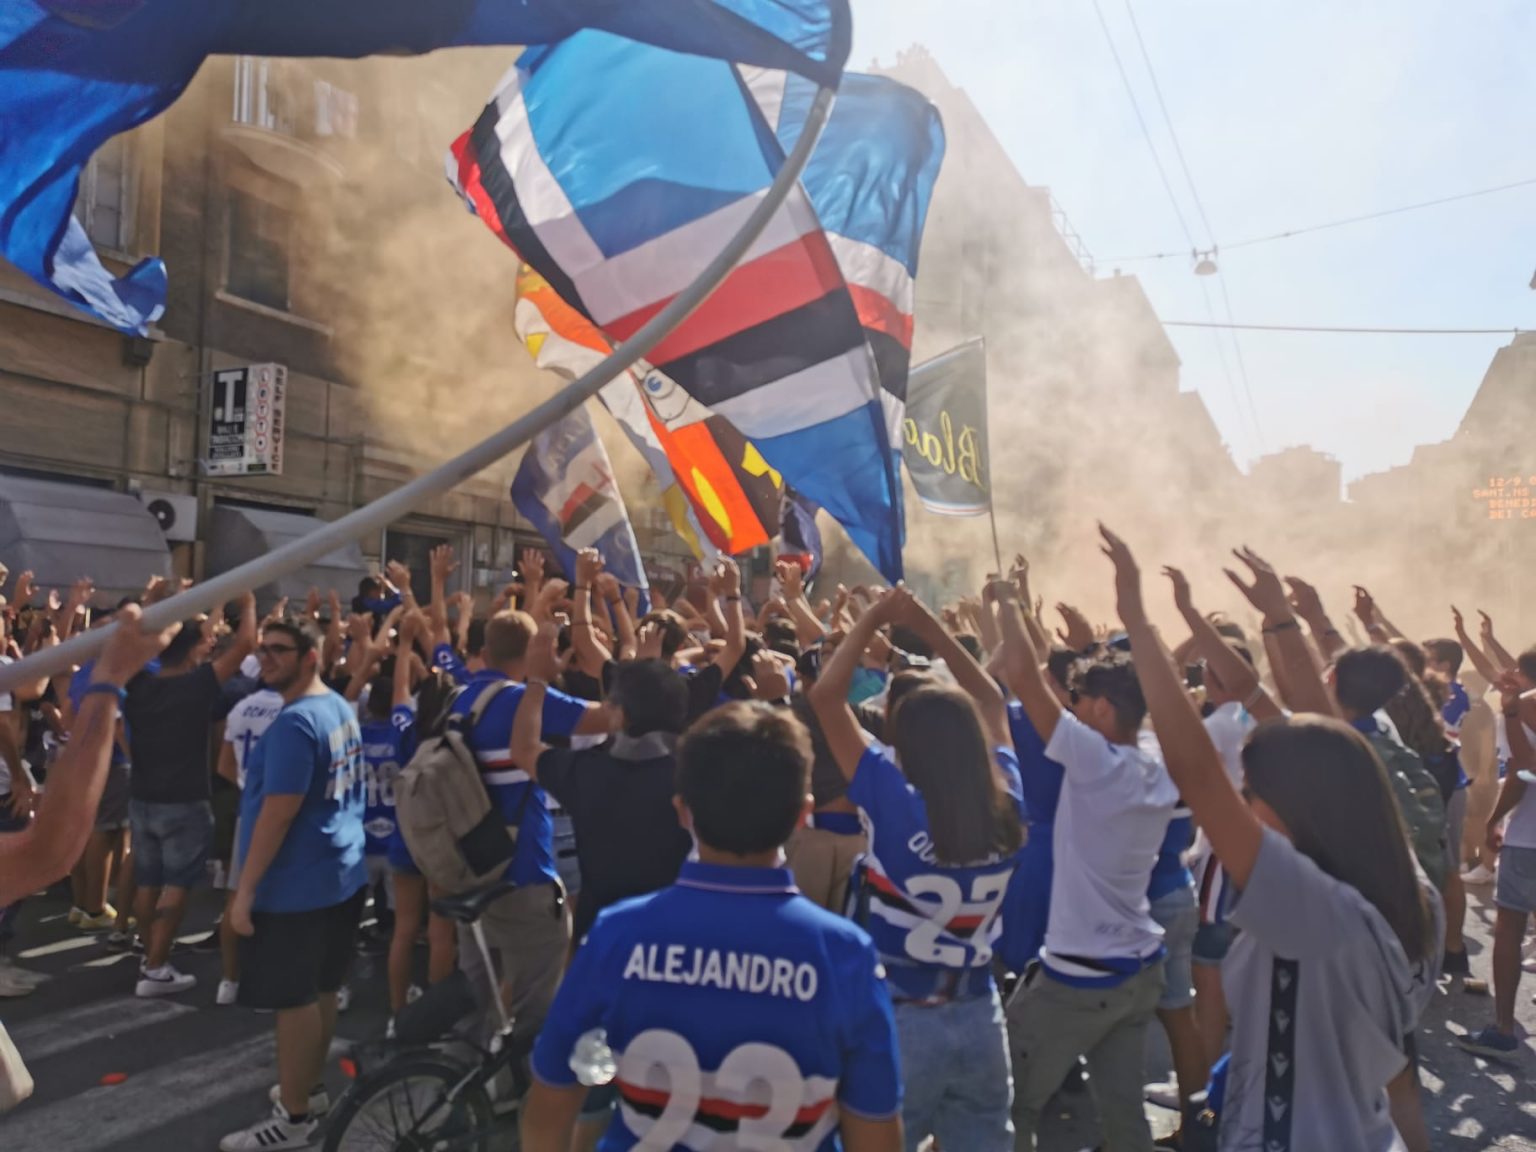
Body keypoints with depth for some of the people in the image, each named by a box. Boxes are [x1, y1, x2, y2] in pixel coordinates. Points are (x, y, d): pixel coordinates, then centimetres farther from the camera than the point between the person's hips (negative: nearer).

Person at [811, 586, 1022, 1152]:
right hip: (979, 1017, 5)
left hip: (901, 1021, -4)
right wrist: (926, 625, 10)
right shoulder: (1005, 805, -6)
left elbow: (826, 698, -15)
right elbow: (990, 703, 10)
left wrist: (871, 621, -6)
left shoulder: (895, 803, -19)